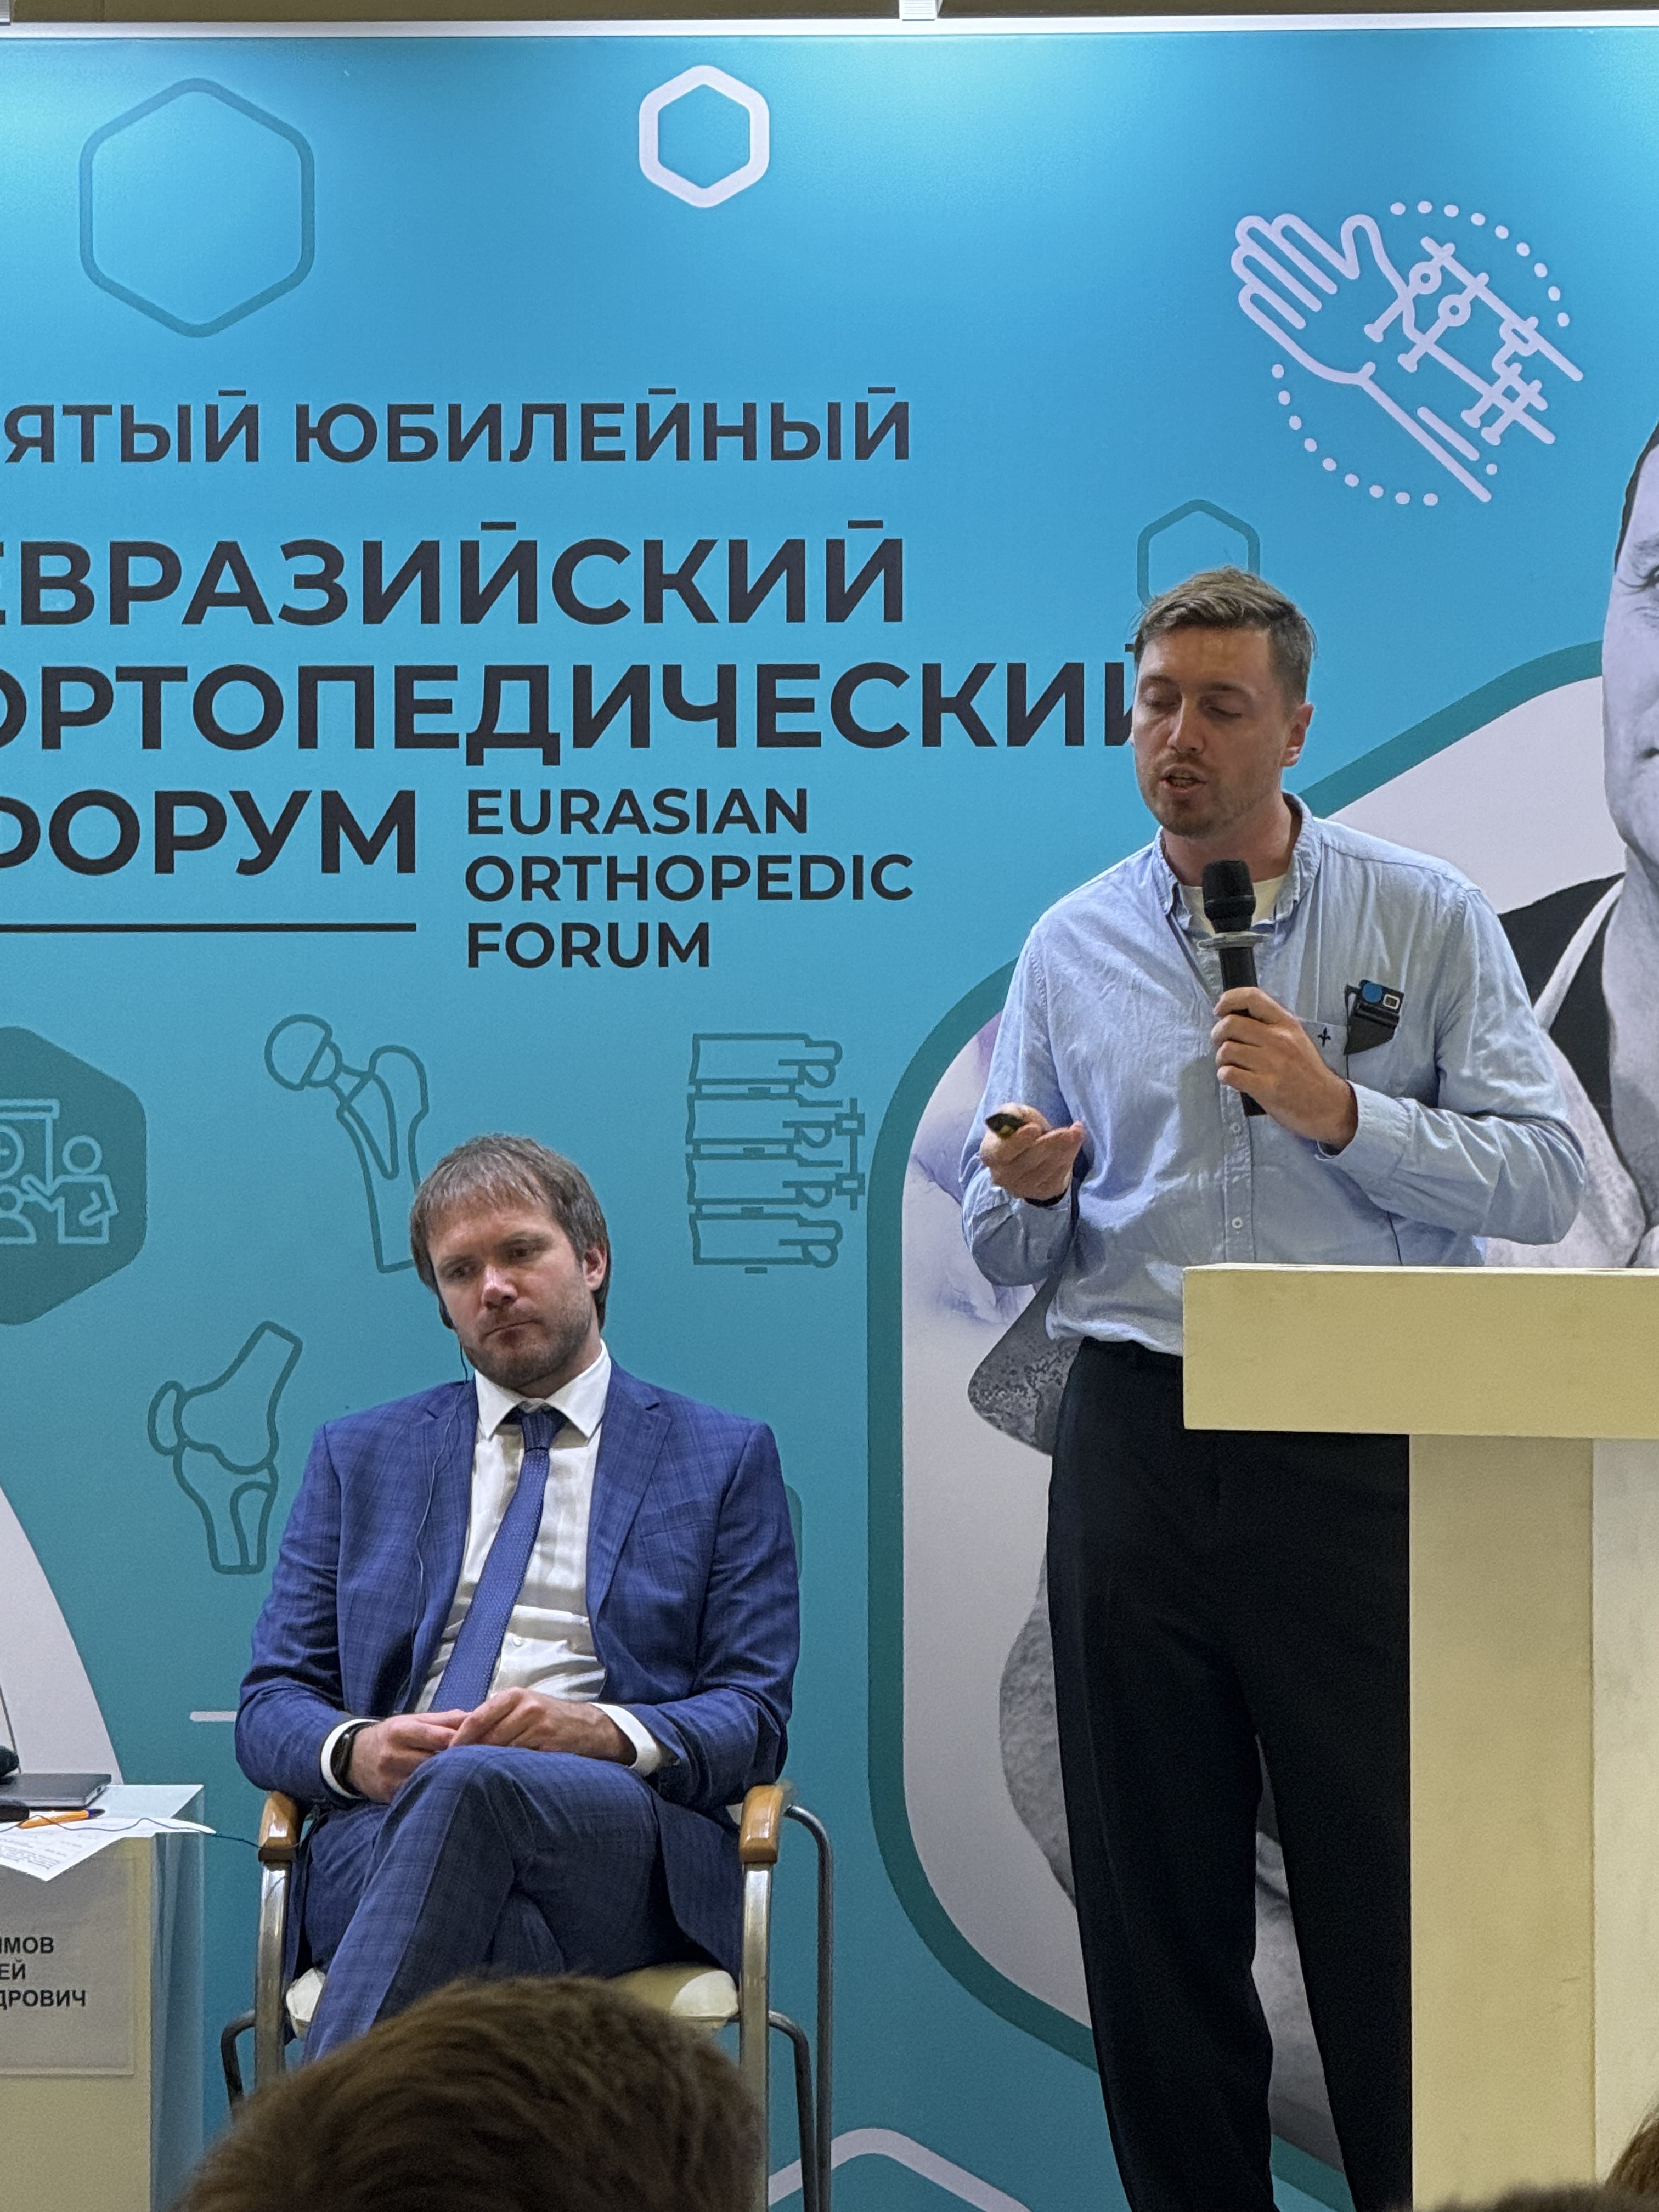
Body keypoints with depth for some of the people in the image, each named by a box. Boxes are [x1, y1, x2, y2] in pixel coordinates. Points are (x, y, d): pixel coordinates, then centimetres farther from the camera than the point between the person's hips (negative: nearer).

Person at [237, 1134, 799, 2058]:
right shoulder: (359, 1456, 22)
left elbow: (753, 1720, 8)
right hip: (388, 1835, 2)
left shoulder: (726, 1458, 16)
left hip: (623, 1847, -1)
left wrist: (601, 1732, -14)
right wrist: (355, 1751, -8)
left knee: (467, 1785, -38)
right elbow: (272, 1704, 17)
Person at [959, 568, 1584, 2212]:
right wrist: (1022, 1184, -11)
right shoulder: (1072, 950, 10)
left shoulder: (1428, 920, 4)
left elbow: (1545, 1176, -5)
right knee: (1152, 1896, 8)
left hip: (1362, 1451, -2)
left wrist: (1341, 1110, -16)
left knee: (1393, 1892, 1)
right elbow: (1005, 1255, 11)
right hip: (1140, 1442, 3)